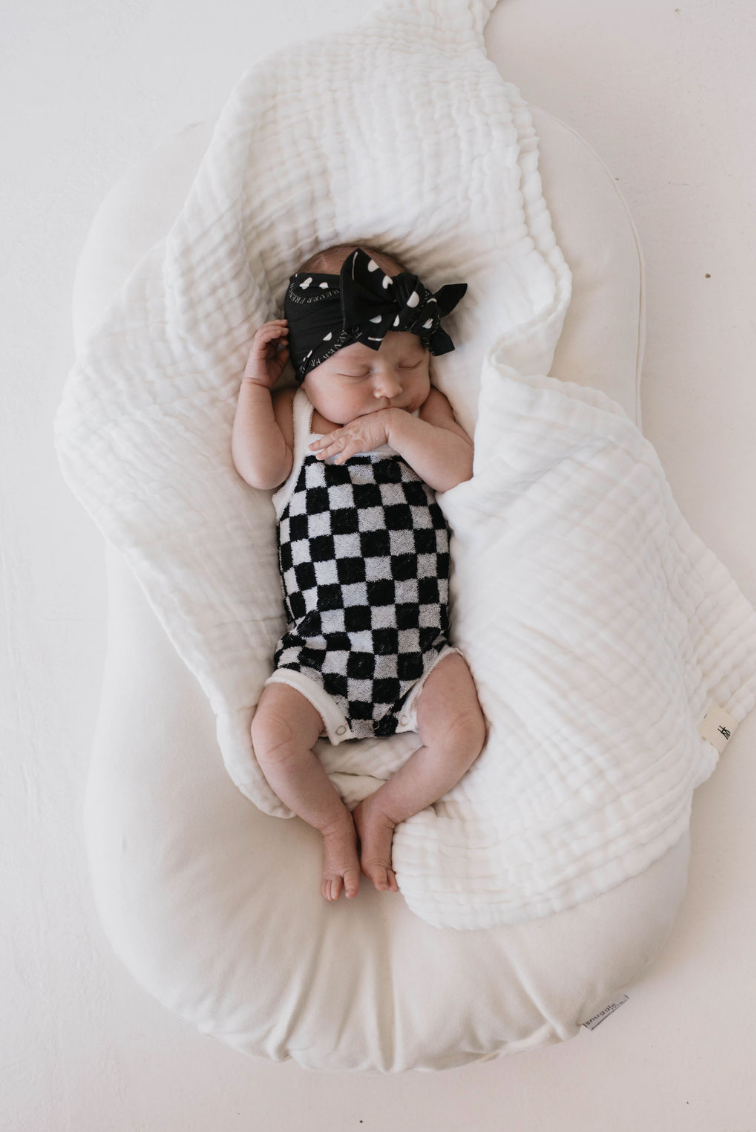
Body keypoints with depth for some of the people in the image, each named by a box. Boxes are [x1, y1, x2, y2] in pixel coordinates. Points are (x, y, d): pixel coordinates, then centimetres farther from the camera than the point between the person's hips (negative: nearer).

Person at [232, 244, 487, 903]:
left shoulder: (425, 410, 7)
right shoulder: (292, 414, 5)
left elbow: (461, 469, -8)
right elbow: (259, 469, -12)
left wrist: (393, 427, -18)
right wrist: (255, 381, -6)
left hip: (419, 642, 1)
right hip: (321, 645, 0)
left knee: (462, 732, -16)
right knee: (274, 737, -15)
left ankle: (383, 812, 12)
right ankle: (333, 823, 16)